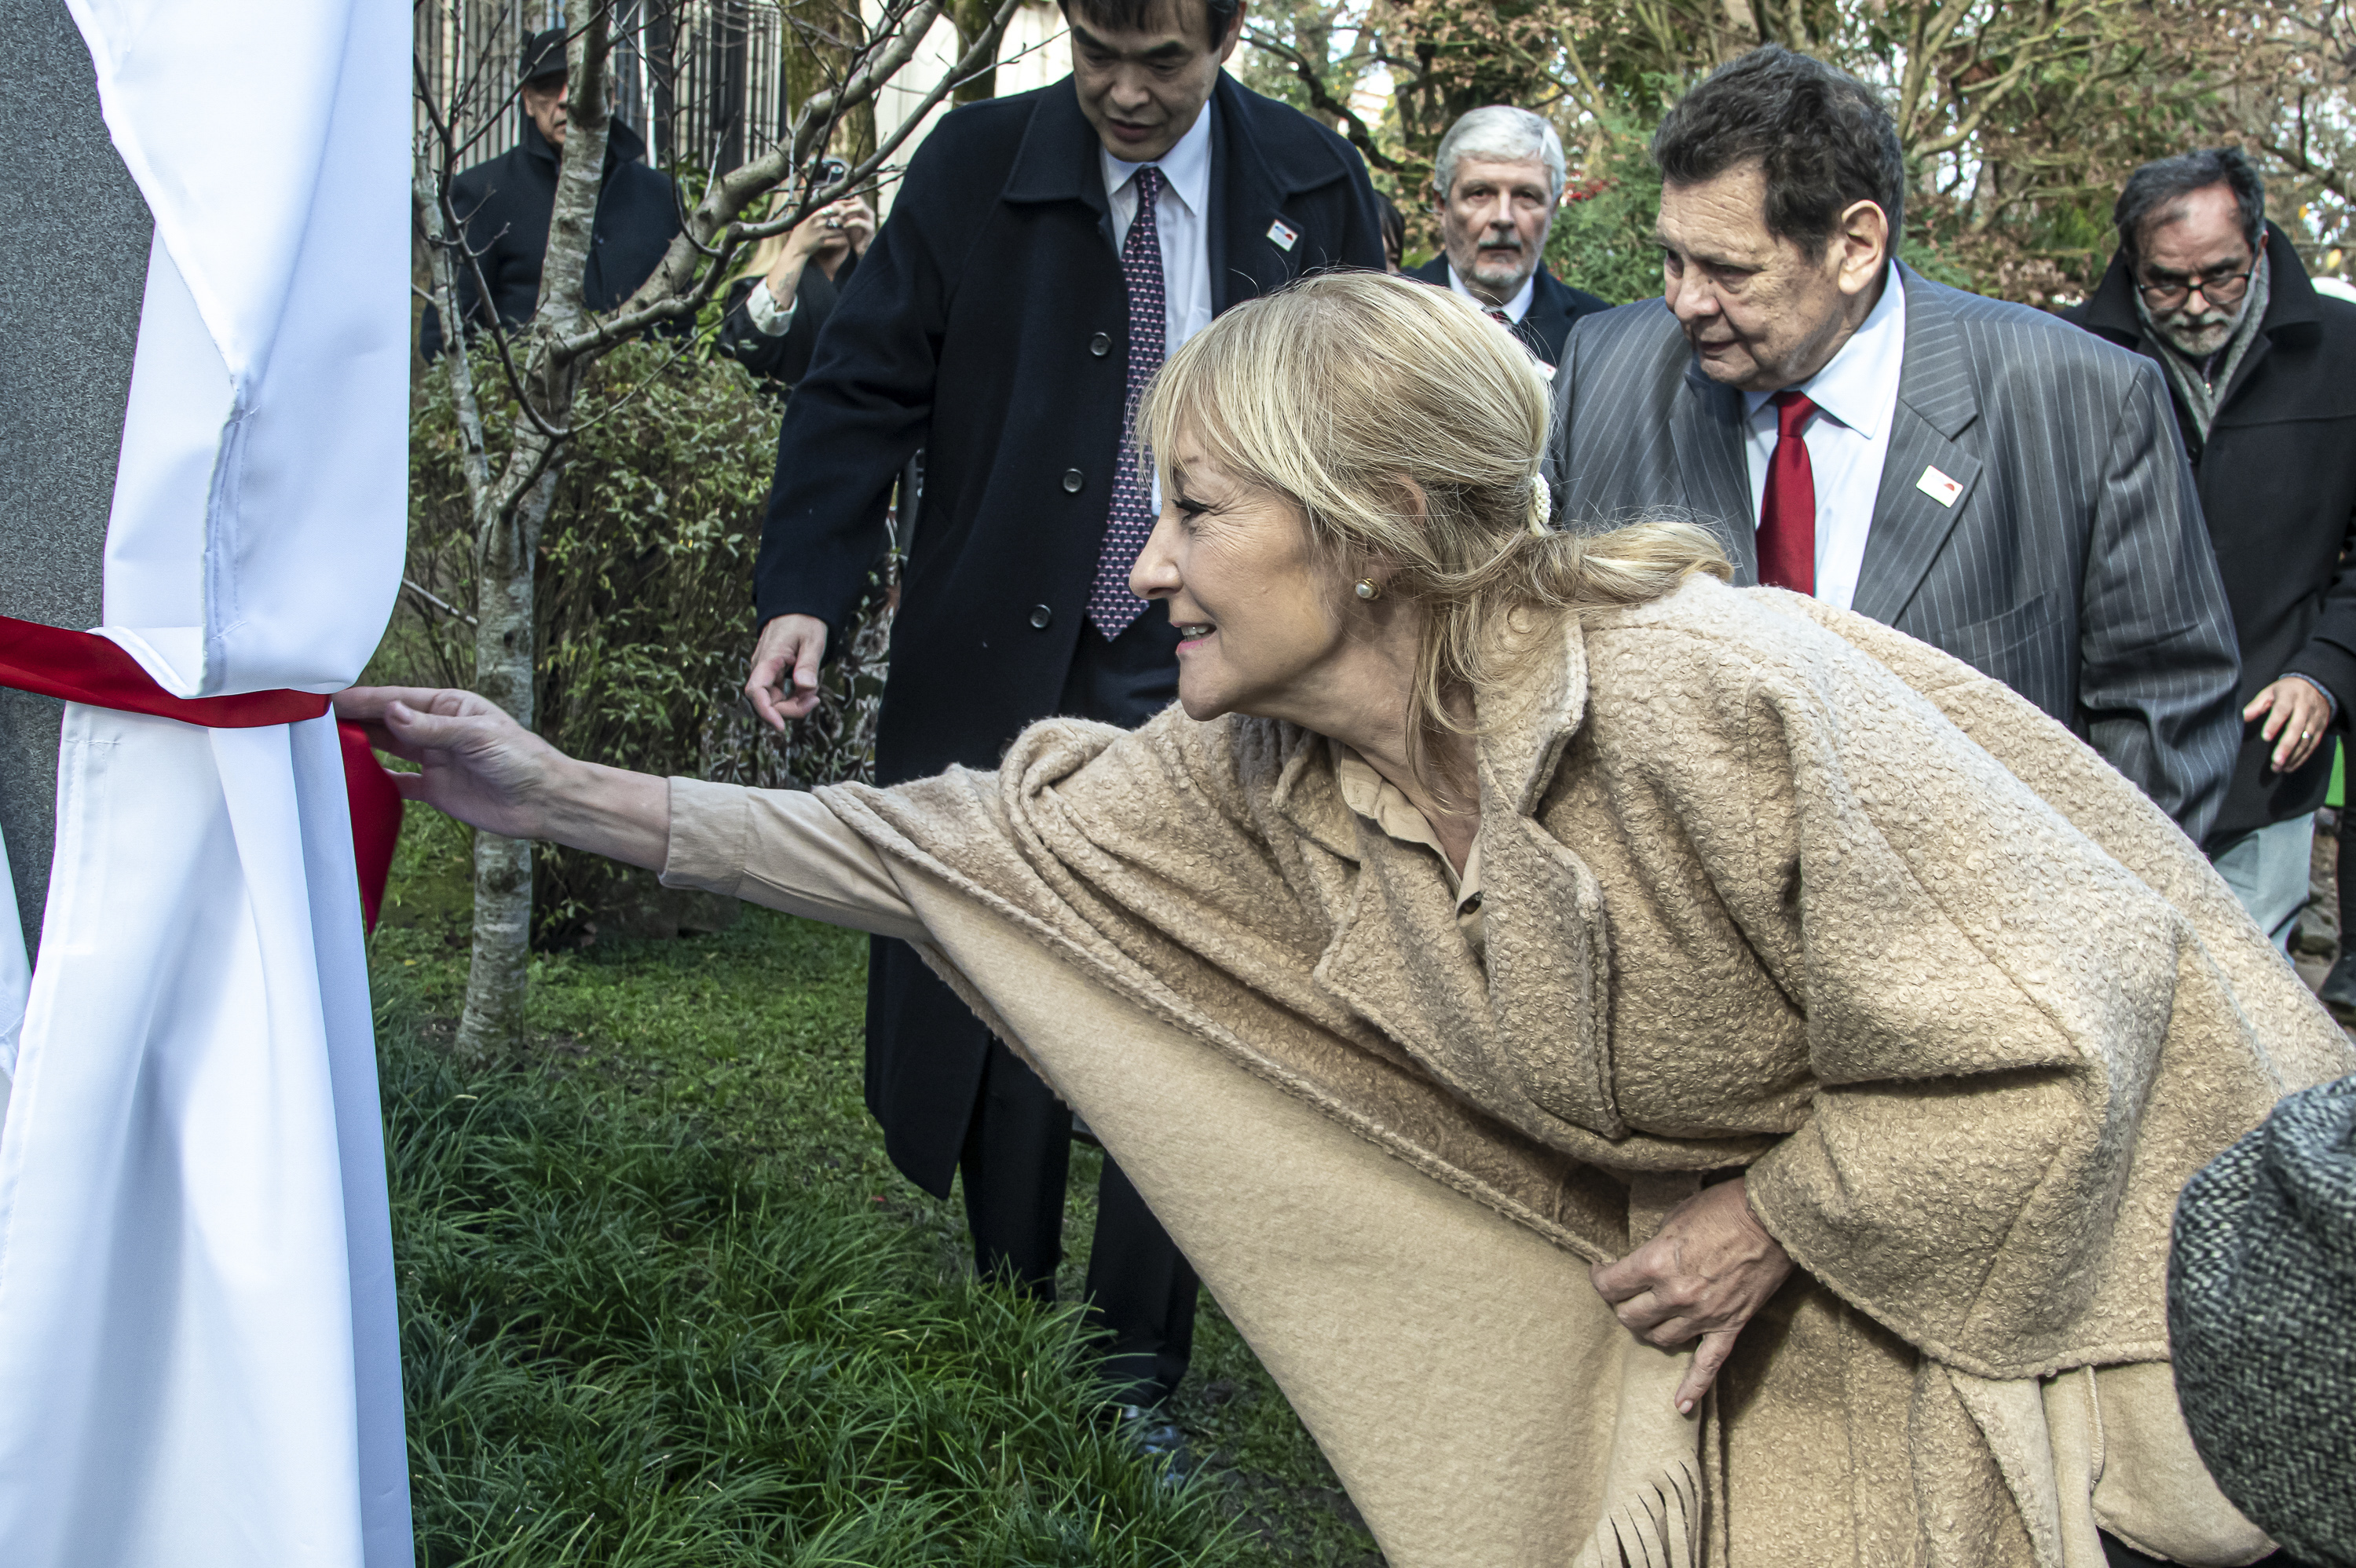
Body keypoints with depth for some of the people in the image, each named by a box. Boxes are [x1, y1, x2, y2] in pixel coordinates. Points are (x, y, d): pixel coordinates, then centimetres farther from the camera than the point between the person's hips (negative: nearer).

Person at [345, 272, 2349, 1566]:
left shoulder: (1720, 696, -32)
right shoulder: (1255, 781, -11)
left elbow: (2063, 1015, -26)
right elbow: (961, 846, -6)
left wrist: (1772, 1223, -17)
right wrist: (563, 794, -8)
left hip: (1979, 1271, -5)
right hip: (1716, 1302, 6)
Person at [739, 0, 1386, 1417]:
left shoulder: (1318, 187, 3)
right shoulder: (975, 167, 0)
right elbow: (867, 389, -1)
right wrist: (804, 592, -16)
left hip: (1214, 689, 0)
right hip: (1008, 673, 0)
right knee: (995, 1011, 8)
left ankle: (1136, 1383, 18)